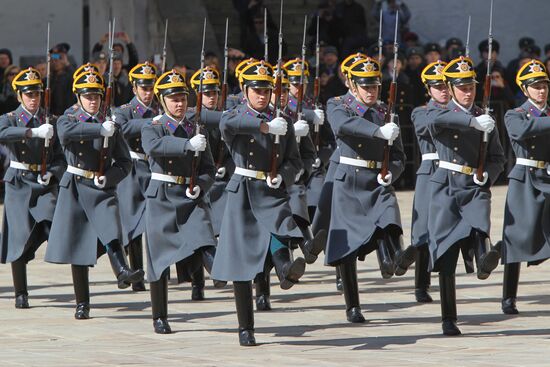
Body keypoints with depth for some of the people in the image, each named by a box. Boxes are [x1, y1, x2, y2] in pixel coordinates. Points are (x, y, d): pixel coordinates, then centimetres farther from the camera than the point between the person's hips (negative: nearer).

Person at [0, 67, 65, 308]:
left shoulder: (50, 122, 9)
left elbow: (60, 157, 10)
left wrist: (52, 173, -11)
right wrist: (34, 132, -35)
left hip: (45, 184, 1)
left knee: (52, 223, -29)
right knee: (19, 238, 0)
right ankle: (21, 294, 10)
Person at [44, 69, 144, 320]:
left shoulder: (110, 125, 10)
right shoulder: (68, 120, 4)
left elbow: (125, 163, 10)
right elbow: (67, 132, -23)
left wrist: (108, 178, -9)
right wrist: (100, 129, -28)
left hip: (103, 189, 1)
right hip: (75, 189, -1)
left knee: (111, 232, -25)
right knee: (77, 245, 2)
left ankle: (123, 272, -48)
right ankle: (82, 303, 10)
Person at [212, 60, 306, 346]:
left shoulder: (282, 123, 12)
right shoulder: (236, 116, 4)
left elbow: (294, 161, 14)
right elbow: (227, 124, -22)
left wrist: (282, 177, -8)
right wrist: (265, 126, -30)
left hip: (272, 193, 1)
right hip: (242, 193, -1)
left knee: (278, 226, -33)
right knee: (240, 260, 0)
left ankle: (286, 270, -63)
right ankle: (245, 329, 10)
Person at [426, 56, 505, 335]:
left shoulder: (485, 120, 13)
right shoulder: (439, 114, 5)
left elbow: (497, 158, 18)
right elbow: (437, 119, -22)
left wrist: (488, 175, -4)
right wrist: (472, 121, -34)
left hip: (476, 189, 2)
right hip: (446, 189, -1)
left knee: (478, 228, -31)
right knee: (446, 253, -3)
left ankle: (485, 260, -63)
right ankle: (448, 319, 4)